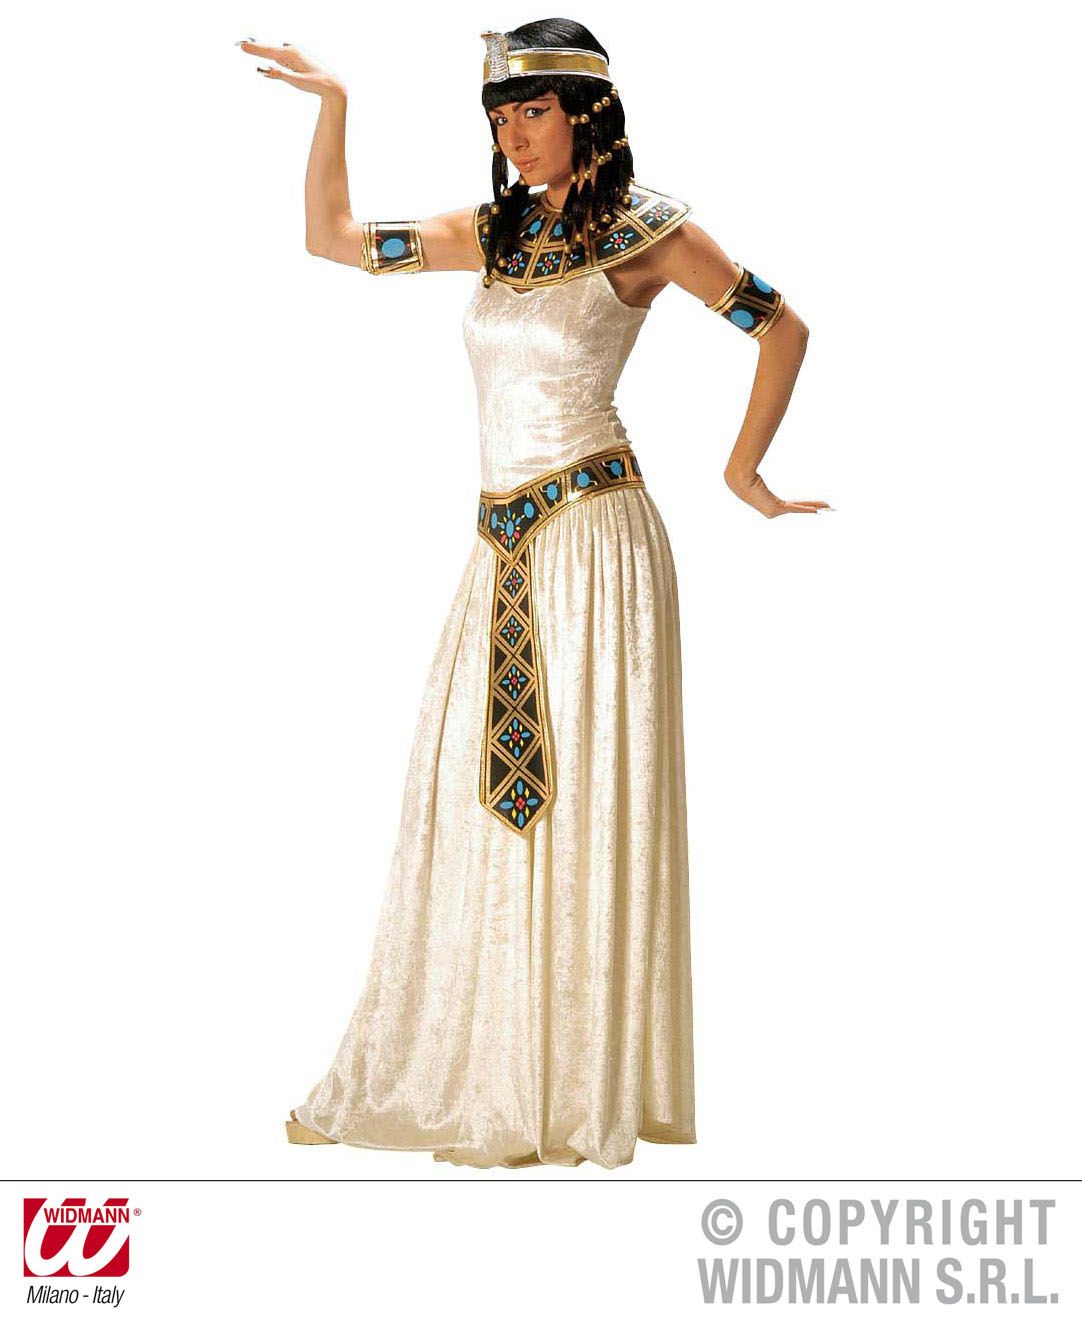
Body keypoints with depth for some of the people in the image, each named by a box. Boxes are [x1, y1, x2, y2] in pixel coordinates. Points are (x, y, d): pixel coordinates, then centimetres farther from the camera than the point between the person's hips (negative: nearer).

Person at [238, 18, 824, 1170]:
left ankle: (578, 1095, 9)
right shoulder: (493, 233, 14)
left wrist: (742, 474, 1)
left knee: (579, 799, -2)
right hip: (503, 548, 6)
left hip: (591, 535, -6)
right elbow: (331, 237, 15)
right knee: (471, 795, 7)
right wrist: (332, 105, 7)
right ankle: (462, 1072, 19)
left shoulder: (643, 232, -2)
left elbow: (782, 329, 2)